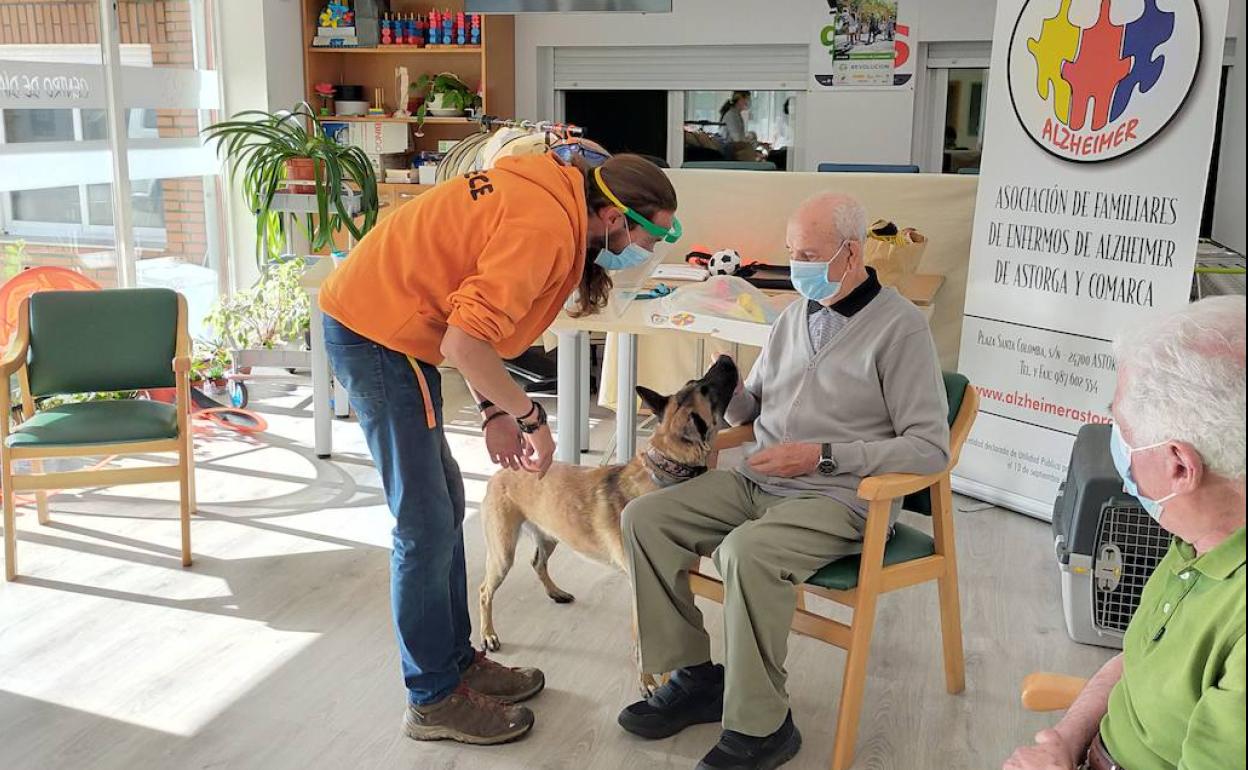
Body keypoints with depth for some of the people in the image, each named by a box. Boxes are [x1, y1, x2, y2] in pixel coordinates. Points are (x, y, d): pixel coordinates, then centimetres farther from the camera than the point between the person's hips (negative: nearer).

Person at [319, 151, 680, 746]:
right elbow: (464, 345, -26)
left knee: (444, 504, 15)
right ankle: (435, 699, 13)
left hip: (367, 314, 10)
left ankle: (456, 661, 29)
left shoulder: (548, 191, 7)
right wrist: (531, 417, -13)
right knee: (426, 523, -2)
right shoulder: (546, 229, -22)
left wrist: (495, 412, 7)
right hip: (378, 334, -10)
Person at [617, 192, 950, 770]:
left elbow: (930, 447, -13)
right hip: (756, 482, 7)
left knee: (747, 553, -35)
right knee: (645, 517, -9)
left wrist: (824, 456, -18)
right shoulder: (798, 312, 14)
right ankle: (694, 677, 2)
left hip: (837, 496, -7)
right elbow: (754, 403, 22)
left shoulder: (899, 327, -8)